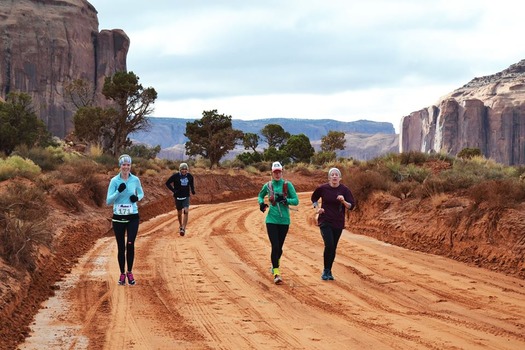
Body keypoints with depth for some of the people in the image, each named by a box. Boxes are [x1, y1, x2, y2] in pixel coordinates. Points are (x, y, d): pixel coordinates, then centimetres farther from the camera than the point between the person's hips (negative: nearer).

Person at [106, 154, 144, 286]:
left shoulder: (135, 180, 0)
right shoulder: (114, 180, -4)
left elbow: (141, 193, 17)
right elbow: (108, 201, -6)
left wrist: (137, 197, -6)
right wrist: (118, 191, -21)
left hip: (133, 217, 0)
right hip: (118, 217, 0)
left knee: (130, 244, -10)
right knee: (121, 247, 4)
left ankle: (129, 272, 8)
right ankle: (122, 274, 18)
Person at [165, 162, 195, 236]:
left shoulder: (190, 176, -1)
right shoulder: (175, 176, -10)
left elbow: (191, 184, 18)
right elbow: (167, 183, -2)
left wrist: (193, 190, 0)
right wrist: (173, 190, -12)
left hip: (186, 197, 1)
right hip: (178, 197, -1)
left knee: (186, 211, -17)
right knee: (179, 213, 11)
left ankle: (183, 228, -16)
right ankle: (181, 226, 35)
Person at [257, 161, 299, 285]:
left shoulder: (287, 185, -1)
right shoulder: (268, 185, 3)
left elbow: (296, 201, -3)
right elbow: (260, 196, 22)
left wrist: (285, 200, -19)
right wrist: (261, 203, 1)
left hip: (284, 220, 1)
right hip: (271, 220, -1)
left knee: (279, 247, 11)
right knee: (275, 246, -12)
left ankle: (276, 262, 43)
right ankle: (276, 273, -10)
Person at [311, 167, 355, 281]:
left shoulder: (345, 190, -5)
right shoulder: (322, 188, -4)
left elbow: (351, 206, -7)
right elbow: (314, 198, 16)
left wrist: (343, 202, -26)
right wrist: (317, 208, 1)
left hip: (338, 223, 2)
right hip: (325, 221, -2)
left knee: (333, 248, 7)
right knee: (329, 245, -16)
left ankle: (329, 271, 22)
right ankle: (325, 270, -1)